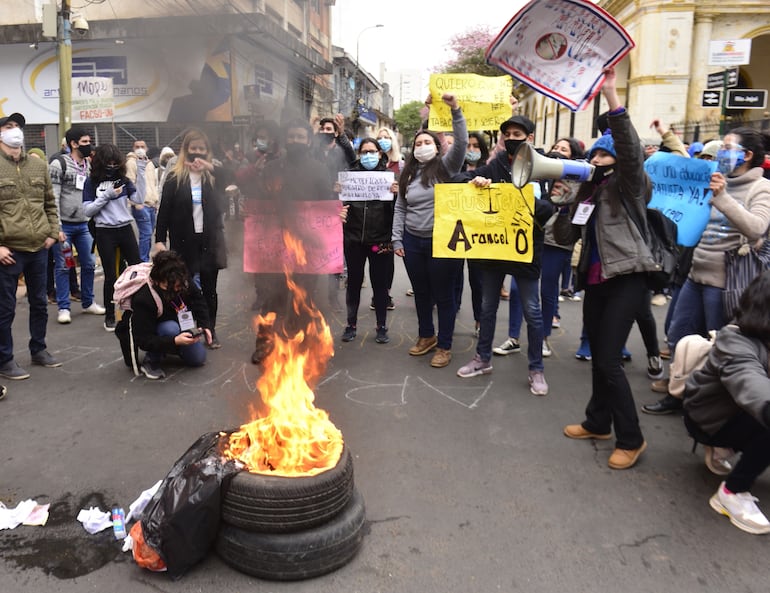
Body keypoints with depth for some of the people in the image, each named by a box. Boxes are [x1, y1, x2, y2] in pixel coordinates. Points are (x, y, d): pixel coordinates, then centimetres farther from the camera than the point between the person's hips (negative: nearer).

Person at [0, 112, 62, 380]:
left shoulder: (39, 166, 10)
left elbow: (50, 202, 16)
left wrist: (52, 233, 5)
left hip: (39, 248, 5)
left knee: (39, 302, 15)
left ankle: (38, 350, 31)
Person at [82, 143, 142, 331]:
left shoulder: (122, 178, 4)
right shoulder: (92, 181, -2)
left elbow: (139, 199, -6)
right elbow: (87, 210, -5)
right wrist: (107, 195, -13)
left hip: (125, 229, 3)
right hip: (105, 232, -2)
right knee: (110, 275, 3)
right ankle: (109, 316, 17)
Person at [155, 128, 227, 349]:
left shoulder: (214, 175, 4)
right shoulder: (174, 177, 0)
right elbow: (164, 211, 0)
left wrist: (210, 167, -24)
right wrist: (160, 239, -7)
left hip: (210, 241, 1)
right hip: (184, 242, -1)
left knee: (209, 289, 8)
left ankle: (211, 331, 18)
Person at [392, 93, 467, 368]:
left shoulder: (446, 167, -1)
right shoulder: (408, 174, 10)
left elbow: (461, 142, -17)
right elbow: (400, 209, 13)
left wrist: (455, 110, -26)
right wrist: (397, 240, 6)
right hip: (413, 241, 5)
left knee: (443, 296, 5)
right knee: (421, 293, 16)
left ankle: (444, 346, 17)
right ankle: (426, 336, 35)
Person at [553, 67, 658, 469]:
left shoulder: (627, 184, -2)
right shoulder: (587, 191, 16)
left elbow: (631, 148, -22)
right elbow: (565, 237, 12)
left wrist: (611, 96, -30)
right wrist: (566, 204, -3)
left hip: (625, 278, -7)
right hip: (595, 279, 7)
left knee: (609, 361, -10)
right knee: (597, 357, 13)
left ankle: (631, 439, 5)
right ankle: (598, 423, 29)